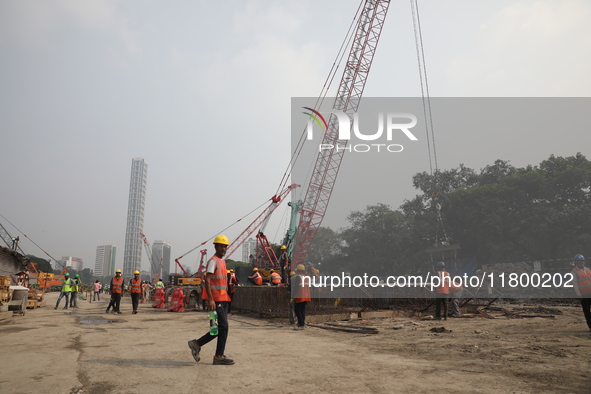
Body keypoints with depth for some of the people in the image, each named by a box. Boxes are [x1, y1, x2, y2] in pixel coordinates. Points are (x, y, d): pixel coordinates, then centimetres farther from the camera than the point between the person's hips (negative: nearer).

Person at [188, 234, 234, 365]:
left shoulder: (222, 262, 19)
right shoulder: (213, 261, -9)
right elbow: (207, 280, -18)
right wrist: (211, 299, -25)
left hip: (223, 299, 9)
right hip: (216, 300, -9)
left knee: (222, 327, 9)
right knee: (223, 327, -8)